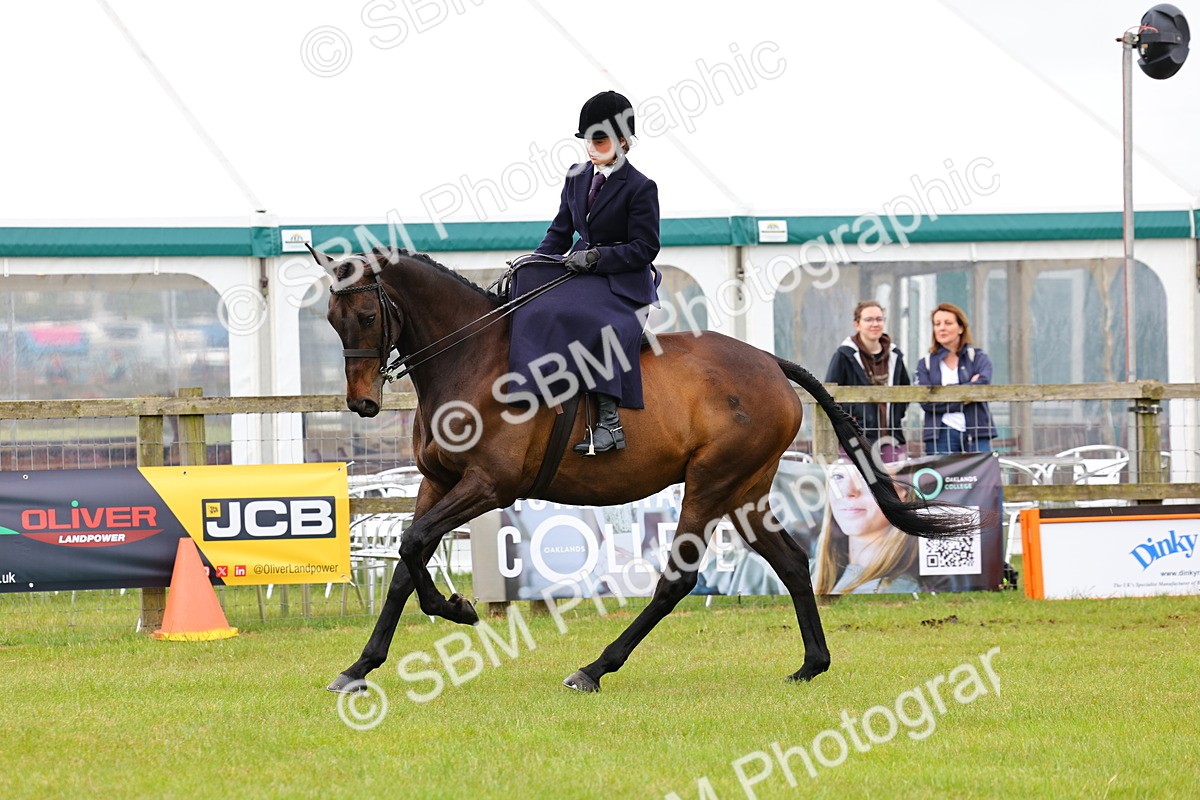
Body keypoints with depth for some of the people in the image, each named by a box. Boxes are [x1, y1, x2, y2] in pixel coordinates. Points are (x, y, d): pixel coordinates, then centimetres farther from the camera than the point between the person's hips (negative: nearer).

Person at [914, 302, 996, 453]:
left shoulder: (979, 358, 11)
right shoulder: (926, 364, 12)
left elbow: (983, 385, -10)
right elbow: (926, 401, -3)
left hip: (976, 435, 0)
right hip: (941, 435, 0)